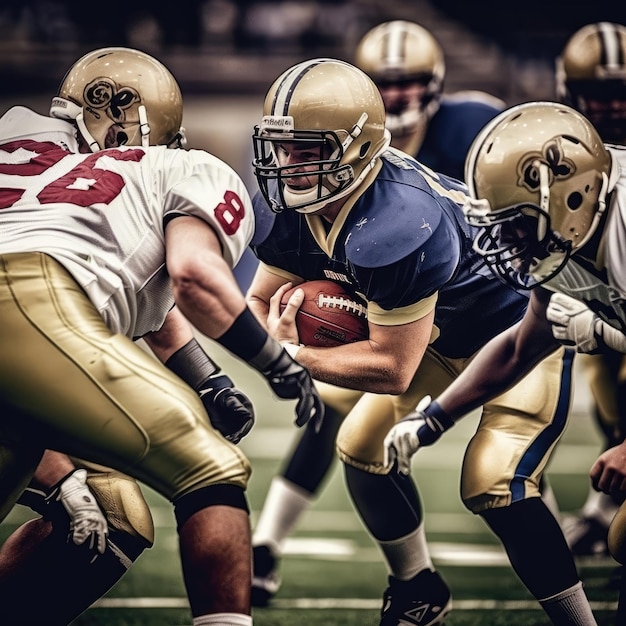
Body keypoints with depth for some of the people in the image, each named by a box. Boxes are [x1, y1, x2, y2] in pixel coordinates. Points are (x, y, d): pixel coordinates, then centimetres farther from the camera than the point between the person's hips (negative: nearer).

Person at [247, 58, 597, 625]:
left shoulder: (396, 222, -39)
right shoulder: (292, 206, -14)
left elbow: (393, 368, -33)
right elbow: (259, 305, -5)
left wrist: (293, 358, -29)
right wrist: (277, 339, -28)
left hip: (522, 327, -9)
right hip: (443, 336, 9)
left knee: (494, 484, -22)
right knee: (362, 448, 8)